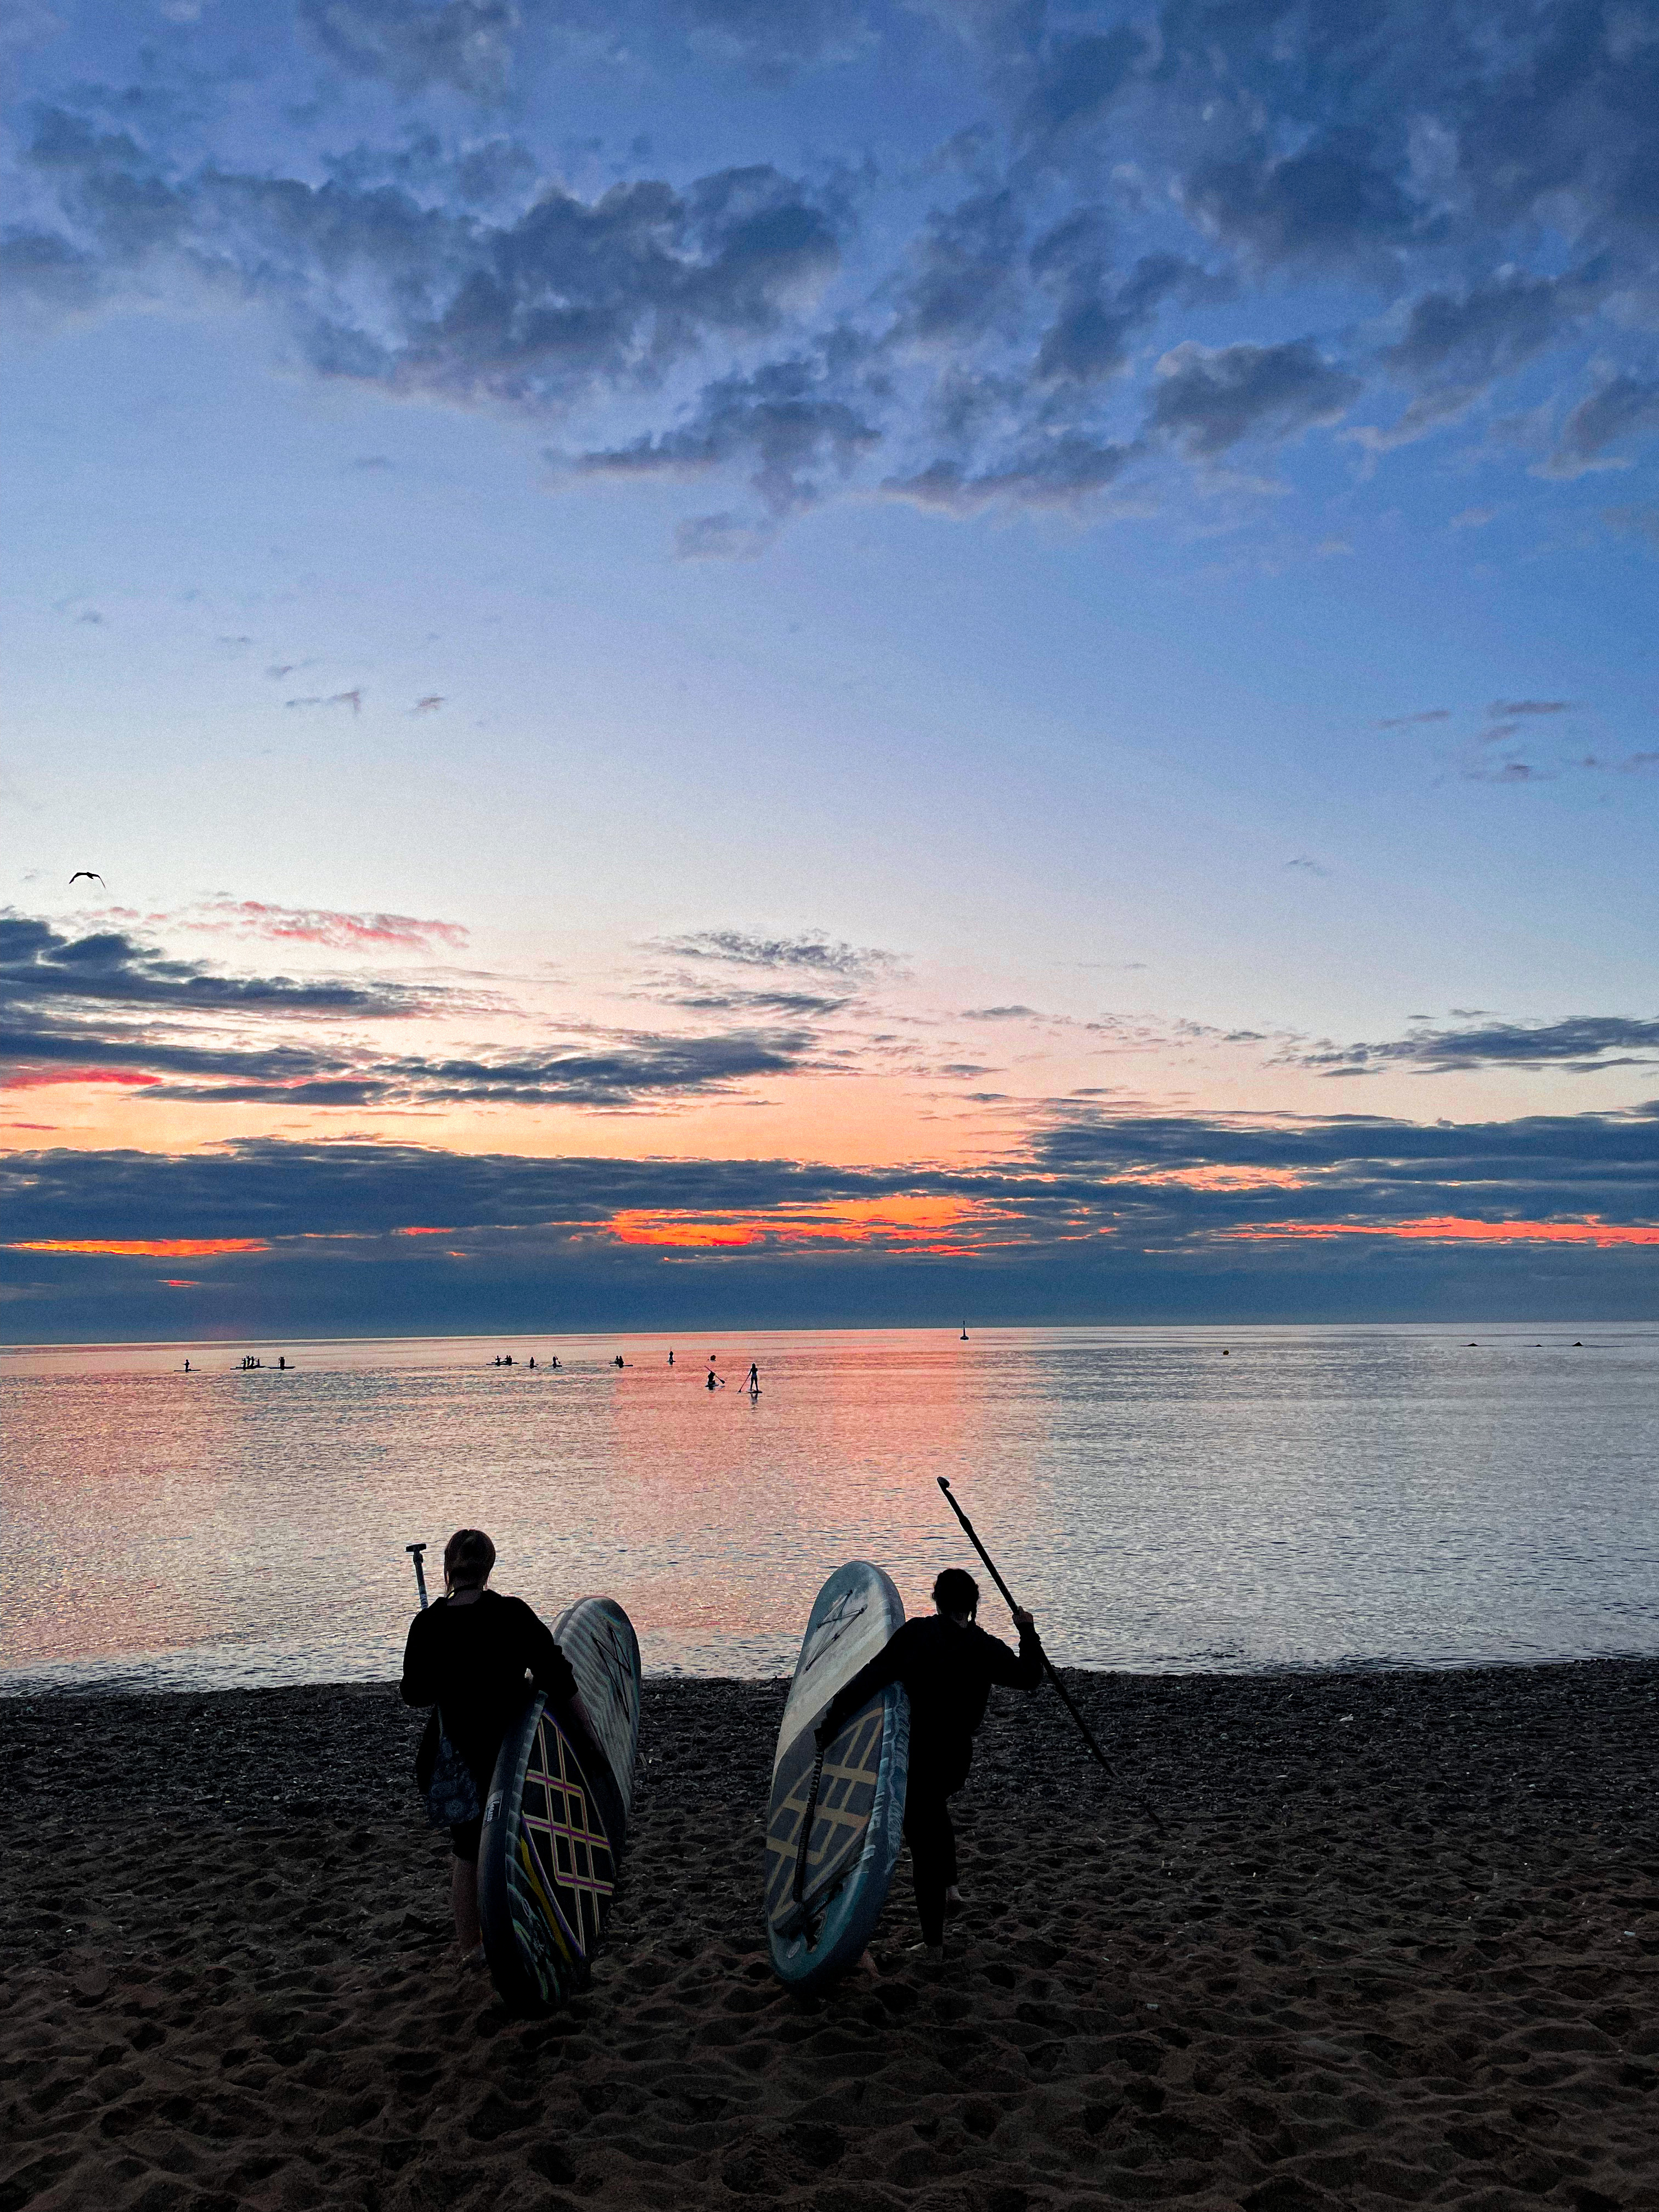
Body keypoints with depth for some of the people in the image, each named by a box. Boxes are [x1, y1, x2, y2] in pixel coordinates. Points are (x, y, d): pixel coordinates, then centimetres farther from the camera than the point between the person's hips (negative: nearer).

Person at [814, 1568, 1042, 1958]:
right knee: (935, 1811, 34)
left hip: (917, 1753, -4)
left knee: (923, 1836, 7)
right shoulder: (988, 1649, -5)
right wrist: (1028, 1633, 22)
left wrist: (834, 1717, -14)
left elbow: (872, 1677, -17)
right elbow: (1029, 1677, 10)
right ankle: (948, 1886, 26)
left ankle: (933, 1940, 14)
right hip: (959, 1753, 4)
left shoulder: (917, 1634, -13)